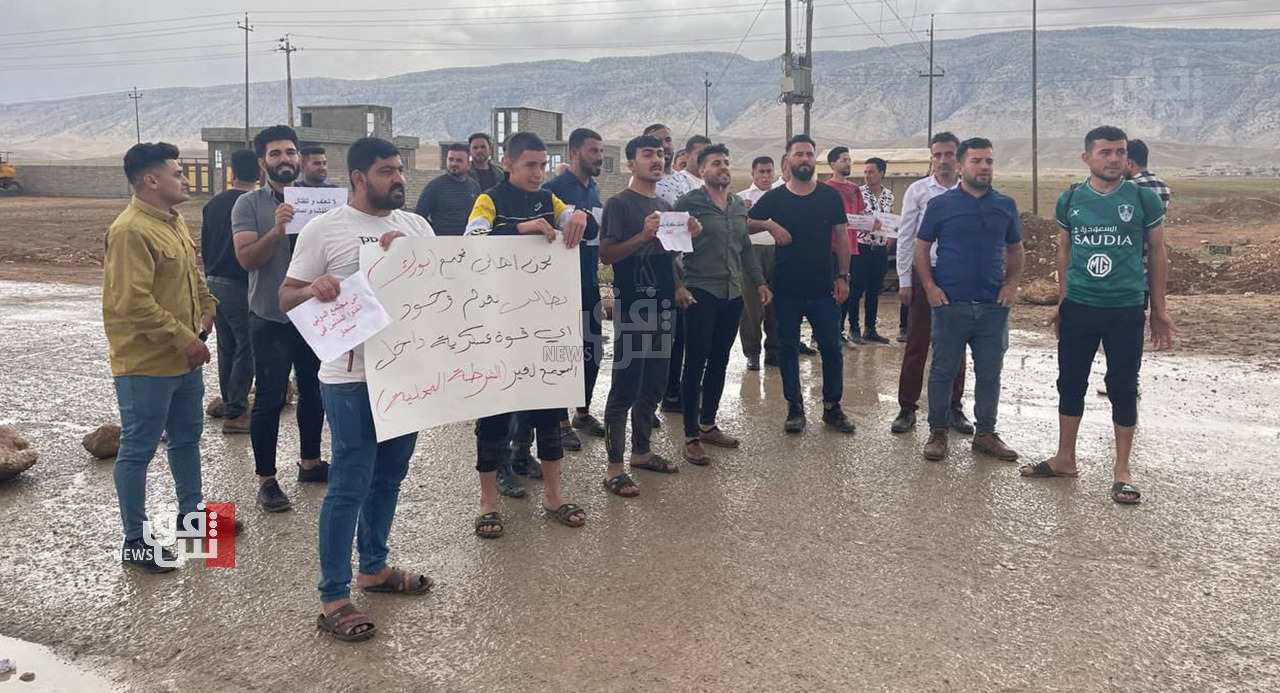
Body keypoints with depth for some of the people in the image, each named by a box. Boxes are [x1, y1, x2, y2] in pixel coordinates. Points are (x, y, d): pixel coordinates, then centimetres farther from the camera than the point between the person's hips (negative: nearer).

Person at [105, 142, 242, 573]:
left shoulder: (173, 221, 12)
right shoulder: (131, 231, -20)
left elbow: (193, 272, 24)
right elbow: (133, 301, -26)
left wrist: (207, 306, 8)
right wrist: (183, 338, -23)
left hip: (184, 358, 10)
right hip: (146, 364, -9)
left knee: (187, 438, 21)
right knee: (138, 449, 2)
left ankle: (191, 511, 38)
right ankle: (135, 542, 13)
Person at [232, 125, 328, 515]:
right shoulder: (249, 204, -4)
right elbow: (246, 258, -14)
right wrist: (277, 229, -29)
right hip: (271, 318, -4)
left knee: (313, 392, 15)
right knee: (270, 399, 0)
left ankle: (310, 463, 32)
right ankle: (266, 480, 10)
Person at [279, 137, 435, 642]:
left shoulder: (416, 226, 9)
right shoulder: (324, 230, -5)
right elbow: (285, 298, -3)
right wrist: (313, 289, -24)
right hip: (353, 378, -6)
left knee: (389, 476, 17)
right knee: (349, 485, -3)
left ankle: (374, 567, 35)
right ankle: (333, 598, 8)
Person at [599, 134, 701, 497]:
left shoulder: (666, 206, 16)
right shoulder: (619, 203, -6)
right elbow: (606, 254, -13)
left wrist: (688, 236, 5)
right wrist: (643, 235, -24)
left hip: (661, 306, 8)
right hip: (631, 307, -8)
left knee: (654, 385, 14)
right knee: (625, 387, -6)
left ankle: (641, 451, 28)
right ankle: (614, 466, 0)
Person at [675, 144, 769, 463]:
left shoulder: (739, 205, 13)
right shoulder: (688, 204, -7)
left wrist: (759, 282, 14)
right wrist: (678, 285, -17)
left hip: (733, 295, 6)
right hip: (701, 294, -6)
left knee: (719, 363, 13)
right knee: (695, 364, -3)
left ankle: (708, 424, 27)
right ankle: (691, 436, 4)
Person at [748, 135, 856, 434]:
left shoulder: (830, 196, 4)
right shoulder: (775, 198, 3)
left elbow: (841, 237, 5)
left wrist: (842, 276, -1)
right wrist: (769, 224, -13)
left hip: (823, 288, 0)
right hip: (786, 289, 0)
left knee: (831, 348, 3)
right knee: (788, 349, 6)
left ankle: (832, 407, 17)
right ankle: (795, 408, 18)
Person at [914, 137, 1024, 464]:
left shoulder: (1005, 205, 8)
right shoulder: (941, 204, 0)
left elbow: (1015, 249, 17)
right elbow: (922, 247, 4)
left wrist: (1012, 284, 3)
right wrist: (929, 286, -6)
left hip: (994, 305, 3)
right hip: (950, 303, -2)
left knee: (989, 373, 9)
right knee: (943, 371, 3)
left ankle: (986, 433, 21)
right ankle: (938, 433, 16)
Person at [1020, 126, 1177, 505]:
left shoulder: (1144, 199, -2)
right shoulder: (1070, 200, 3)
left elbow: (1157, 253, 4)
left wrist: (1159, 309, 4)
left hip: (1127, 310, -2)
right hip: (1078, 308, 2)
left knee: (1123, 389, 4)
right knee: (1070, 383, 10)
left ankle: (1122, 469, 17)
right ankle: (1065, 458, 25)